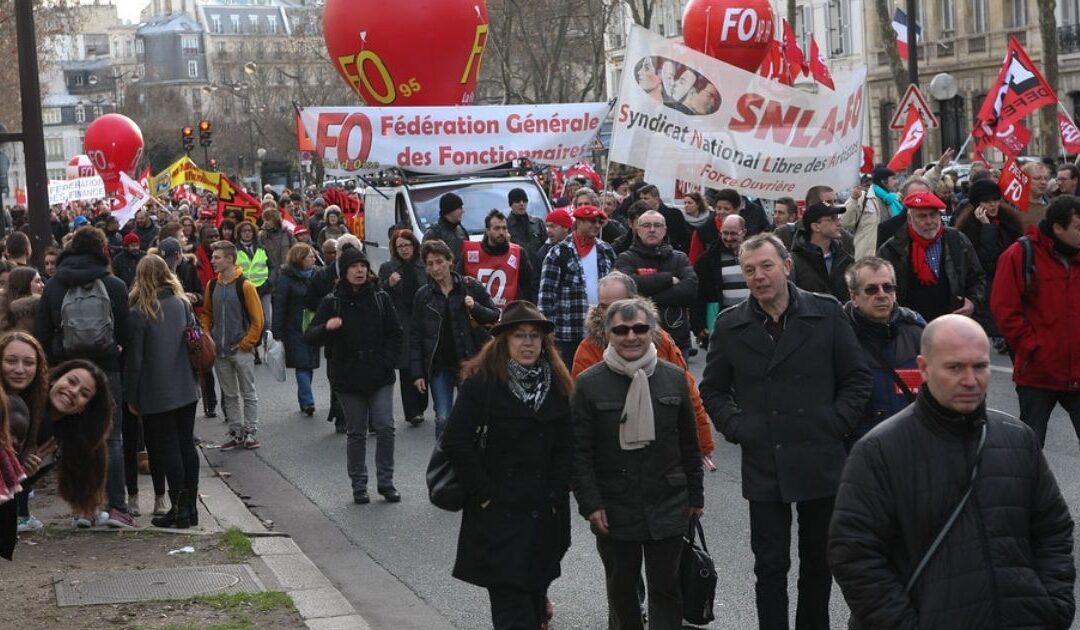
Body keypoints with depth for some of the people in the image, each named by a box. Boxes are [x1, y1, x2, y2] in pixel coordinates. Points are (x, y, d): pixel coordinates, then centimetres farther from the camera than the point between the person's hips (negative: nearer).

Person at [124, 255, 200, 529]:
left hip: (156, 394, -5)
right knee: (186, 444, 11)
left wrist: (131, 396, -4)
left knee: (168, 449, 0)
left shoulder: (139, 312, -12)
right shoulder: (182, 304, 3)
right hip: (186, 390, 5)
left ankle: (179, 509, 1)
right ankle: (191, 505, 17)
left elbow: (134, 359, -11)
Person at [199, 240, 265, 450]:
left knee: (248, 394, 4)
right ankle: (236, 433, 20)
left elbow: (257, 319, -9)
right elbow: (206, 313, 16)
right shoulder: (212, 285, 5)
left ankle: (250, 433, 12)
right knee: (229, 395, 12)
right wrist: (207, 337, 3)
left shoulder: (245, 285, -11)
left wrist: (246, 343, -11)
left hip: (241, 349, -5)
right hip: (219, 351, 5)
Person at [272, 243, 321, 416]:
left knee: (308, 363, 8)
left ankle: (304, 401, 18)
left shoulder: (315, 275, 8)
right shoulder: (286, 278, -7)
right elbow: (279, 306, -8)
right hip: (295, 329, -5)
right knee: (302, 364, -9)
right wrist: (277, 333, -13)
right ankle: (307, 401, -11)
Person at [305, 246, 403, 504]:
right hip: (348, 379, -1)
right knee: (356, 433, 6)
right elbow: (310, 337, -5)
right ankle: (359, 486, 16)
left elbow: (396, 334, 10)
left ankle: (386, 482, 5)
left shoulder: (380, 298, 3)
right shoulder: (332, 303, -2)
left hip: (380, 377, 1)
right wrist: (326, 327, -27)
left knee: (385, 427, -7)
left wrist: (387, 362, -3)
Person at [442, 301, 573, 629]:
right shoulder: (482, 381, -8)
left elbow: (565, 447, 8)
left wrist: (556, 494, -2)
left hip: (544, 513, 4)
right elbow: (456, 442, -12)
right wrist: (484, 493, -11)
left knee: (535, 587, 14)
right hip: (498, 513, -4)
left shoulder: (557, 384, 7)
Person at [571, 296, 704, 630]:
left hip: (667, 508, 1)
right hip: (614, 511, -1)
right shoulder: (589, 384, -5)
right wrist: (590, 503, -10)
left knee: (665, 588, 4)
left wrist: (695, 495, 10)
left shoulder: (674, 378, 3)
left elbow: (689, 444, 9)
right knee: (621, 588, 13)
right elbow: (579, 451, -5)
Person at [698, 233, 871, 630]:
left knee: (818, 562, 13)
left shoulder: (826, 313, -2)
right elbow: (713, 389, 12)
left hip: (820, 460, 0)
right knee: (770, 566, 4)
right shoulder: (730, 326, 1)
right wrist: (735, 427, -1)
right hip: (763, 466, 0)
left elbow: (857, 377, 4)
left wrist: (838, 424, -4)